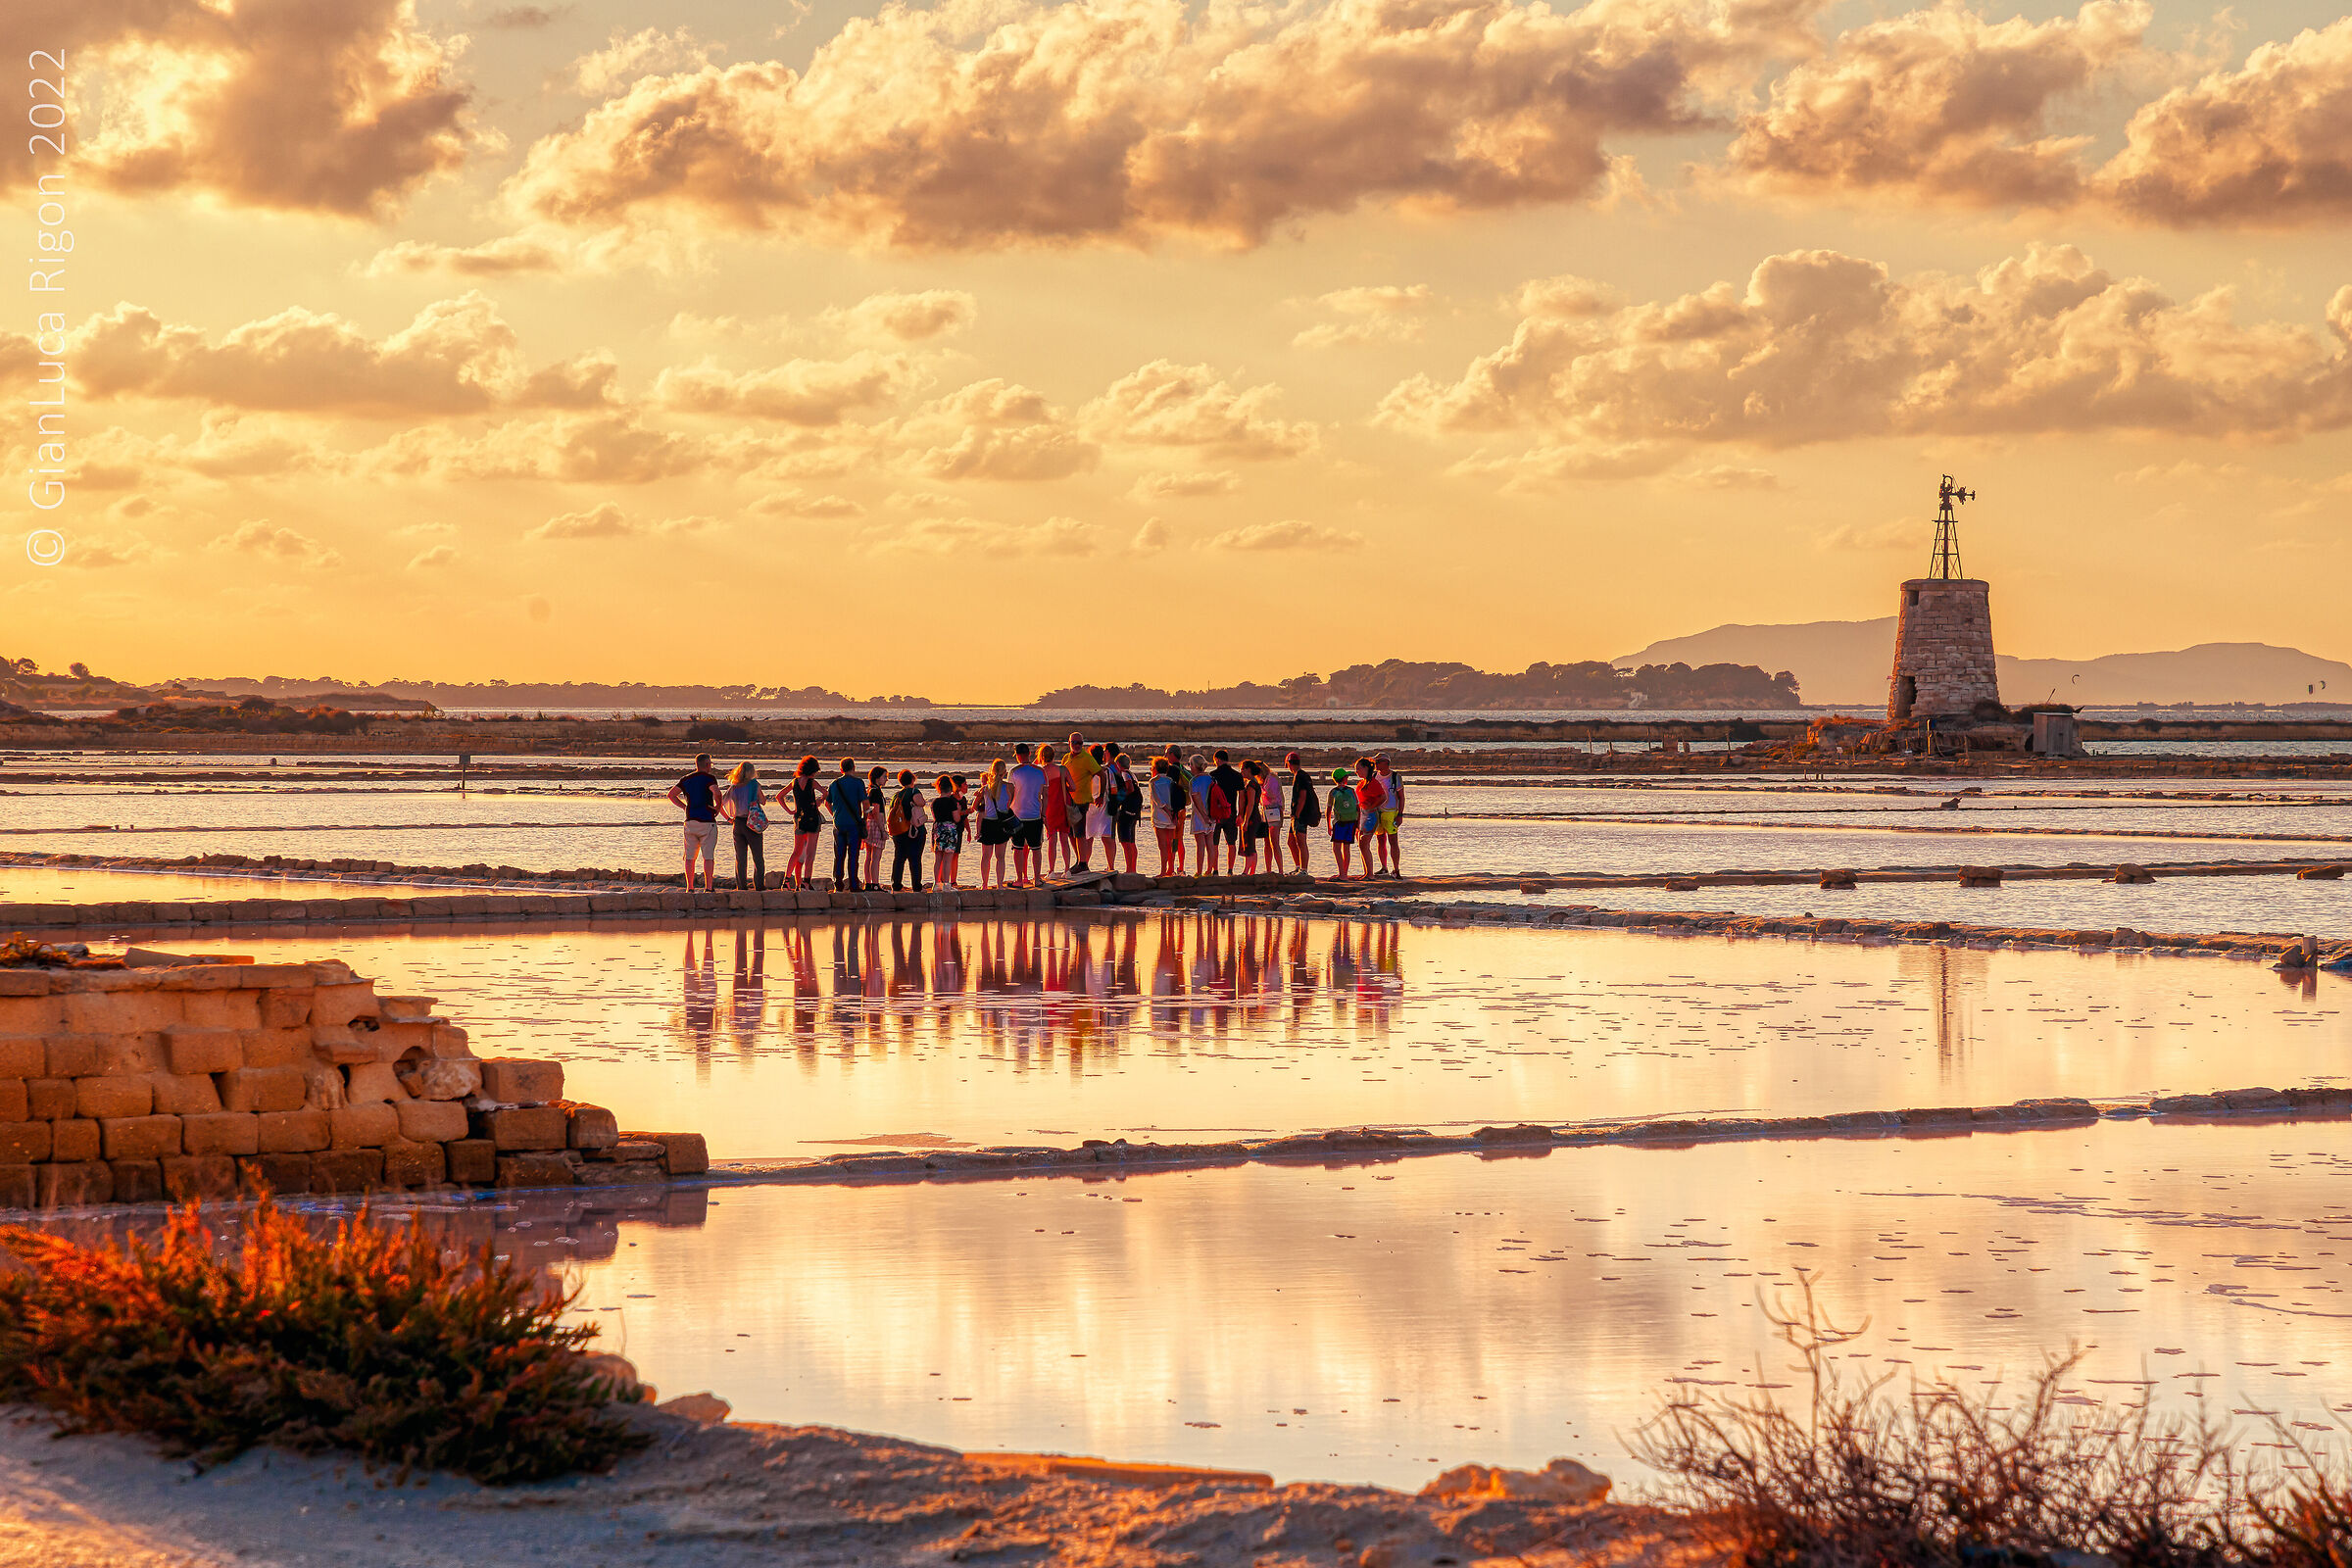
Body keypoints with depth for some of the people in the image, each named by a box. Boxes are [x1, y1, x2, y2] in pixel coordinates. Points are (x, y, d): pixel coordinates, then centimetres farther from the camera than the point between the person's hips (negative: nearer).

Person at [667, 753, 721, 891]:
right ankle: (708, 888, -4)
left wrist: (684, 807, 12)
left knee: (690, 856, 7)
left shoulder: (686, 779, 11)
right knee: (708, 856, -1)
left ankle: (689, 887, 6)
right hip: (707, 822, -5)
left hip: (690, 821, 5)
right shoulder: (709, 778, -6)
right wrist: (718, 807, -7)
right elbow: (716, 792, -24)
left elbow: (671, 794, 9)